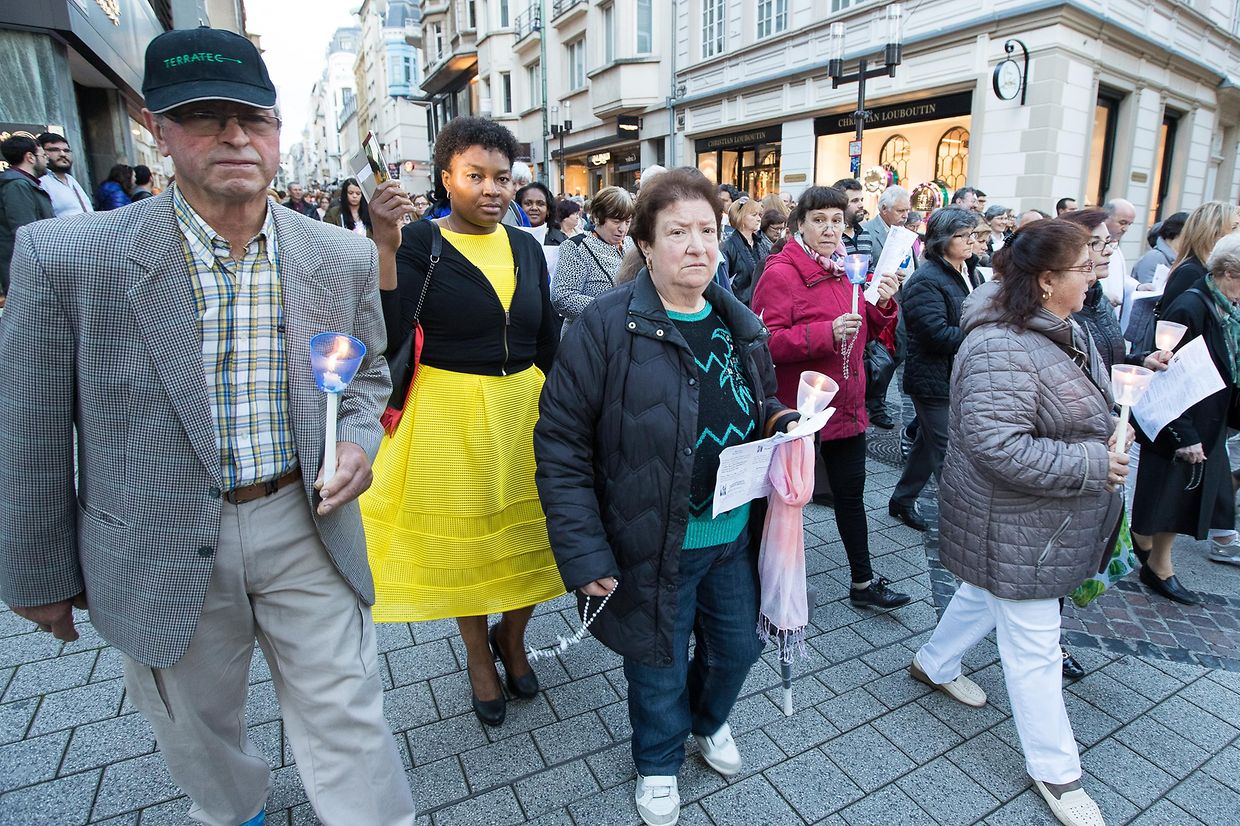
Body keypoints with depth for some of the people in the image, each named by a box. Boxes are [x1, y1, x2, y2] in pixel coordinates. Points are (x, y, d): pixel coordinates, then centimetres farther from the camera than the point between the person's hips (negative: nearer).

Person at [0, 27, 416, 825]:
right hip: (166, 551, 1)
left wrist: (358, 443, -11)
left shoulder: (345, 258, -5)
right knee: (200, 731, 26)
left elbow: (368, 375, 9)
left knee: (349, 729, 10)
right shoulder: (65, 257, -12)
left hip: (306, 527, 0)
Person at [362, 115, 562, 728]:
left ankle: (512, 638, 42)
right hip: (450, 418, -3)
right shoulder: (419, 244, -8)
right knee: (462, 542, 13)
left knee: (530, 535, 12)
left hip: (525, 411, 4)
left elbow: (546, 340, 10)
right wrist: (384, 248, -28)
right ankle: (479, 656, 40)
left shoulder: (526, 248, 5)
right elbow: (386, 338, -21)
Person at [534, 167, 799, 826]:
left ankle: (710, 721, 59)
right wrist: (583, 554, -20)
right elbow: (561, 443, -17)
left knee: (738, 646, 24)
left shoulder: (740, 323, 3)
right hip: (654, 546, -5)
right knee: (660, 668, 16)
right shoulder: (608, 326, -17)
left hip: (736, 535, 6)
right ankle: (658, 763, 50)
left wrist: (780, 421, -6)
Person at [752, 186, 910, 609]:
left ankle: (863, 582, 34)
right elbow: (766, 342, -23)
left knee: (851, 493, 17)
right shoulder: (781, 273, -14)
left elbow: (865, 334, 18)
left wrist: (882, 304, -1)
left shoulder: (841, 269, 10)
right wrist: (827, 332, -30)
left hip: (847, 407, 8)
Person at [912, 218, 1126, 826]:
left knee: (986, 593, 27)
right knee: (1034, 646, 6)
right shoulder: (1001, 350, -29)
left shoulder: (1064, 331, 6)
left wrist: (1108, 447, 6)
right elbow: (999, 447, -33)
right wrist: (1091, 466, -23)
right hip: (1016, 529, -10)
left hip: (1041, 524, 10)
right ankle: (1055, 771, 26)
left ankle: (934, 663, 52)